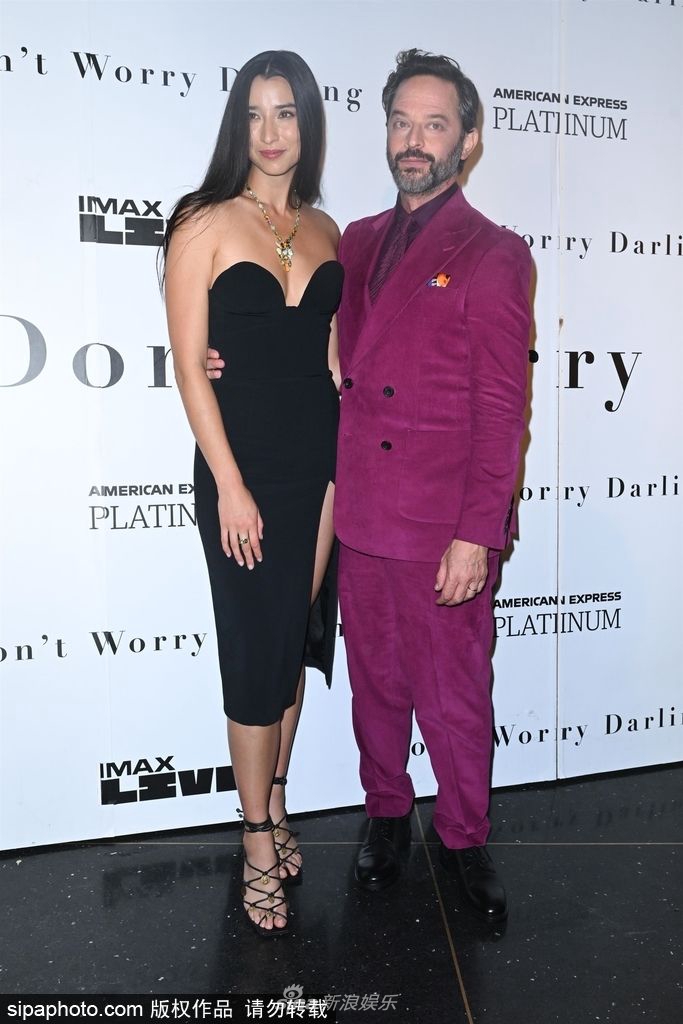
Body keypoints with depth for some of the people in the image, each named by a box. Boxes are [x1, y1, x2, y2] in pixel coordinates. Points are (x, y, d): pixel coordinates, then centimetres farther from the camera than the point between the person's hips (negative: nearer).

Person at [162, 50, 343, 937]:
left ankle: (274, 806, 32)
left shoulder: (324, 230, 10)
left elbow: (330, 353, 11)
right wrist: (230, 486, -12)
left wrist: (345, 464, 3)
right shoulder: (205, 224, -5)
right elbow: (190, 366, -8)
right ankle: (260, 845, 21)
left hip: (318, 465, 5)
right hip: (243, 471, -4)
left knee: (295, 643, 13)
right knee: (255, 657, 3)